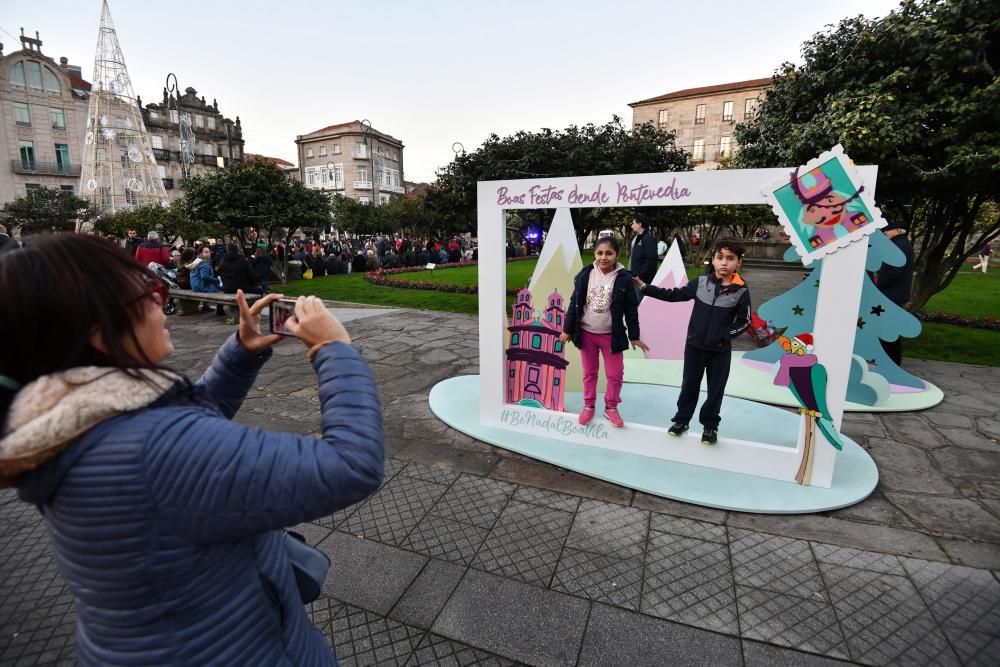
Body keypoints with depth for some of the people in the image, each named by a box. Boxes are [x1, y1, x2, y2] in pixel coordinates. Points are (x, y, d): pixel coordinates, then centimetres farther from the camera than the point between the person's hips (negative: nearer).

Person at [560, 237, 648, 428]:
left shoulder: (624, 278, -11)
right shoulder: (585, 274, -6)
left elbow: (631, 310, -4)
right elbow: (575, 303, 0)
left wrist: (634, 336, -2)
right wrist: (568, 330, 2)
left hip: (611, 335, -1)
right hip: (586, 333, 2)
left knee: (615, 374, 7)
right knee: (589, 372, 15)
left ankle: (611, 407, 28)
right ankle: (589, 405, 32)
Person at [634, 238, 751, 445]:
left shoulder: (741, 291, -10)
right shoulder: (701, 282, -6)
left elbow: (745, 321, -3)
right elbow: (674, 295, 0)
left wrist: (725, 335, -15)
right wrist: (645, 287, -3)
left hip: (721, 350, -1)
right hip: (694, 345, 2)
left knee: (716, 389, 11)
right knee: (689, 385, 14)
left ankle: (710, 425, 29)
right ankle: (682, 419, 30)